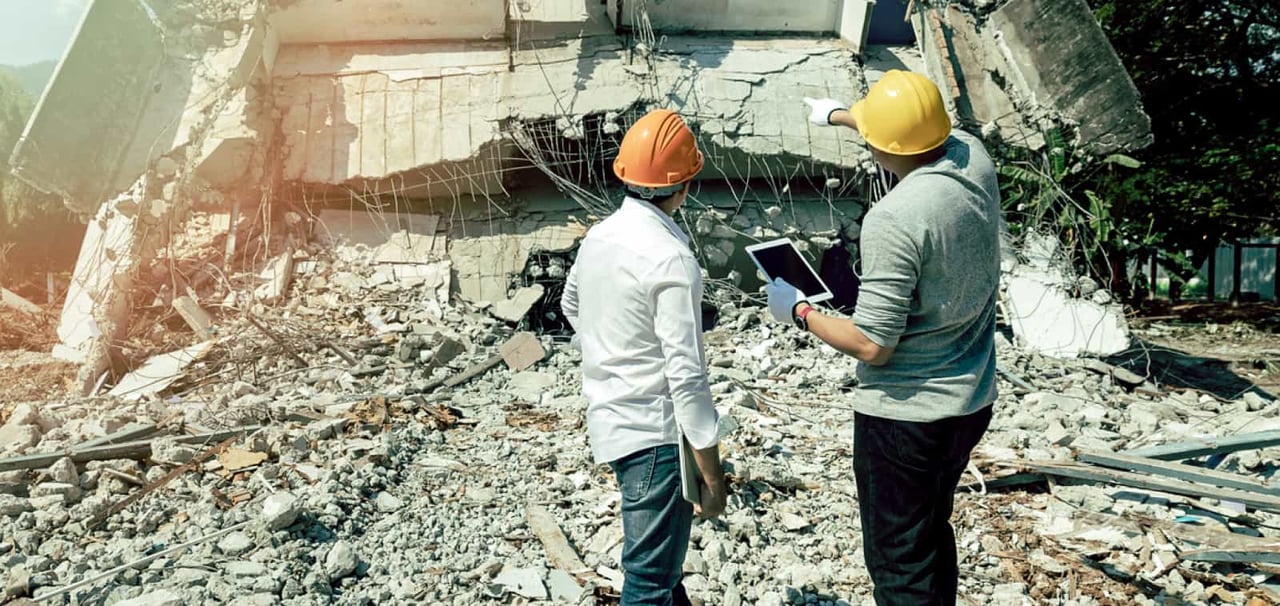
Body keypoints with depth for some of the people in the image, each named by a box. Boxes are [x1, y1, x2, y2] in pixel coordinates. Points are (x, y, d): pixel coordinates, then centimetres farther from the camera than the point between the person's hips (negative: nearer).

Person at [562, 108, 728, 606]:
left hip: (609, 417, 9)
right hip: (655, 433, -8)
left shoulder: (599, 236, 2)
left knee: (658, 552, 28)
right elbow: (687, 376, -24)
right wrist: (712, 476, -18)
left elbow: (571, 307, 21)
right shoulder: (671, 259, -23)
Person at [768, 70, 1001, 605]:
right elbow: (924, 133, 19)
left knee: (899, 562, 9)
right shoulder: (973, 157, -5)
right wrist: (838, 113, 33)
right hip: (973, 401, 8)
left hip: (906, 416, -8)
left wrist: (799, 312, -8)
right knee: (933, 536, 27)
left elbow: (872, 344, -24)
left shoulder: (893, 218, -28)